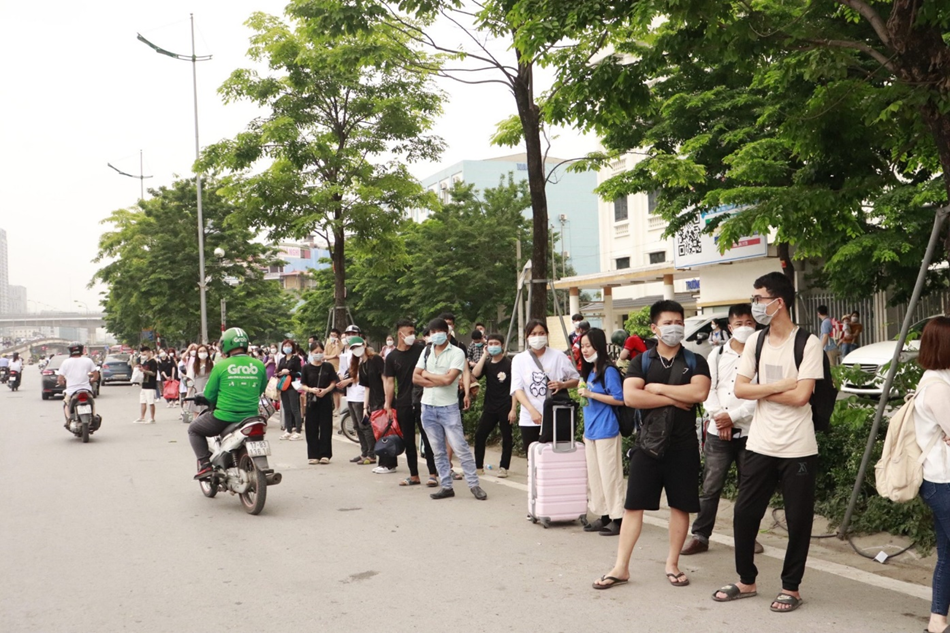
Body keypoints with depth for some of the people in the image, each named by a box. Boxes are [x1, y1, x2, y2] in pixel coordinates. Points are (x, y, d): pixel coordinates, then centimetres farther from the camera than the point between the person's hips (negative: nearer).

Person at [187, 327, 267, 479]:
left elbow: (209, 395, -1)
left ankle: (205, 464, 8)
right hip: (250, 418, 4)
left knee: (193, 430, 22)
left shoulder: (221, 366, -8)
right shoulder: (259, 365, 0)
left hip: (224, 418, -3)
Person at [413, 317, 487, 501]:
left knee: (461, 447, -6)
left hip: (449, 408, -5)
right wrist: (436, 382, -11)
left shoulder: (457, 353, -7)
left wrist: (427, 375, -5)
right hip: (428, 407, 5)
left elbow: (448, 378, -19)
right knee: (438, 451, 9)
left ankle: (474, 485, 2)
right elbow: (415, 377, 4)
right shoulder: (426, 352, 10)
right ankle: (447, 487, 15)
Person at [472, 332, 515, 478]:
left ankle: (503, 467, 12)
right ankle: (478, 466, 11)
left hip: (505, 407, -4)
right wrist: (484, 355, -9)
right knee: (480, 435, 1)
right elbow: (475, 374, -11)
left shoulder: (509, 364, -5)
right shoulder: (487, 363, 8)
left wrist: (513, 409, -13)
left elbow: (514, 388, -7)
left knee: (506, 438, 3)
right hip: (489, 407, 4)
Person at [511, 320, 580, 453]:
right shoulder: (519, 359, 2)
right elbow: (517, 389, -4)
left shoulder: (558, 356, 0)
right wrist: (532, 411, -18)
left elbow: (576, 379, 8)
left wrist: (562, 385, -14)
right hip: (529, 420, 1)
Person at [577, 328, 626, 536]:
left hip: (606, 431, -9)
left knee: (609, 476, -4)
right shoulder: (589, 371, 13)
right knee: (594, 476, 12)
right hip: (590, 431, 9)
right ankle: (603, 516, 21)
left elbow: (619, 399, -17)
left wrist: (591, 394, -18)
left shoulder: (609, 370, -12)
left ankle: (617, 518, 3)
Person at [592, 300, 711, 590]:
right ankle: (621, 567, 8)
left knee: (680, 505, 8)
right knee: (633, 504, 2)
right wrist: (673, 399, -13)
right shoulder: (641, 362, 5)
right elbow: (630, 396, -12)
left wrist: (658, 387, -11)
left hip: (683, 446, 0)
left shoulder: (695, 362, 4)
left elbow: (699, 393, -15)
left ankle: (672, 564, 23)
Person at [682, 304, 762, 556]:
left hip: (749, 432, -1)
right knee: (710, 487, 3)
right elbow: (707, 389, 3)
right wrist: (719, 417, -9)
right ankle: (700, 536, 9)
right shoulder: (717, 354, 8)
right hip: (718, 432, 2)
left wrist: (733, 416, -14)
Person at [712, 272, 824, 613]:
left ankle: (791, 587, 22)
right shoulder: (755, 341, 6)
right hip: (759, 445, 5)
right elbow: (740, 389, 0)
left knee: (798, 520, 5)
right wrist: (779, 385, -13)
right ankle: (746, 580, 26)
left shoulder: (808, 343, -9)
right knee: (744, 514, 8)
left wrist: (760, 390, -6)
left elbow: (801, 395, -17)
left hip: (798, 449, -4)